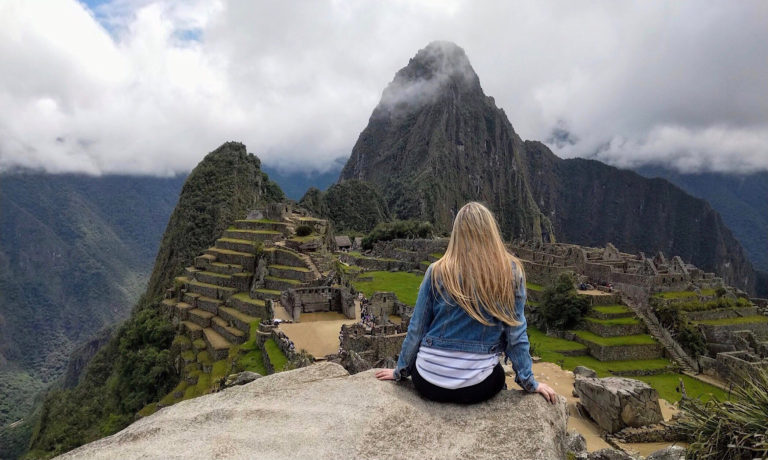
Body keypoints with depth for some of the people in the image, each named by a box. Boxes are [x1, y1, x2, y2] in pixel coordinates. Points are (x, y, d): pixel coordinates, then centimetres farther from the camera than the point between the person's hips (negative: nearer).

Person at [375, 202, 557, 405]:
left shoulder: (437, 272, -8)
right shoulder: (511, 273, -9)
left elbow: (416, 329, -1)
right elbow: (516, 333, -4)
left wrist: (400, 371, 13)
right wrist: (530, 383, 9)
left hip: (428, 382, 1)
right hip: (477, 388, 0)